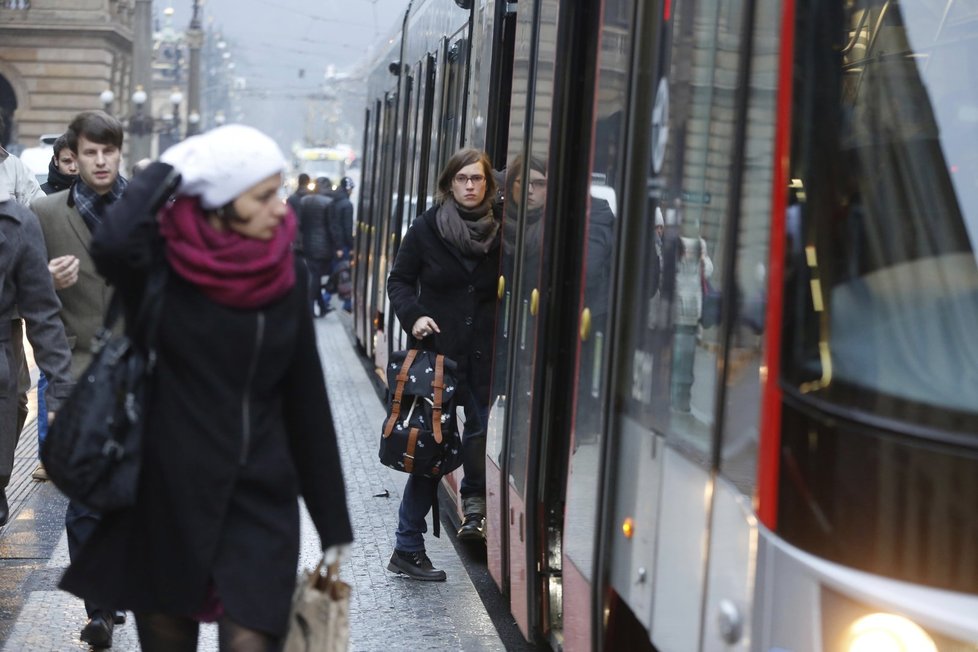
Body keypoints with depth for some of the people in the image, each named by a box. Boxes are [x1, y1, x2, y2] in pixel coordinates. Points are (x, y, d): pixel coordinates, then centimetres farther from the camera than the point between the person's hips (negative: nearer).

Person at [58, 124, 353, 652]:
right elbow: (112, 245, -35)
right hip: (168, 495, -2)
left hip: (261, 501, 2)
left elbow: (305, 398, 5)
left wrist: (332, 522, 5)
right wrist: (167, 170, -17)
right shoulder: (160, 259, -9)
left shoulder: (284, 273, 1)